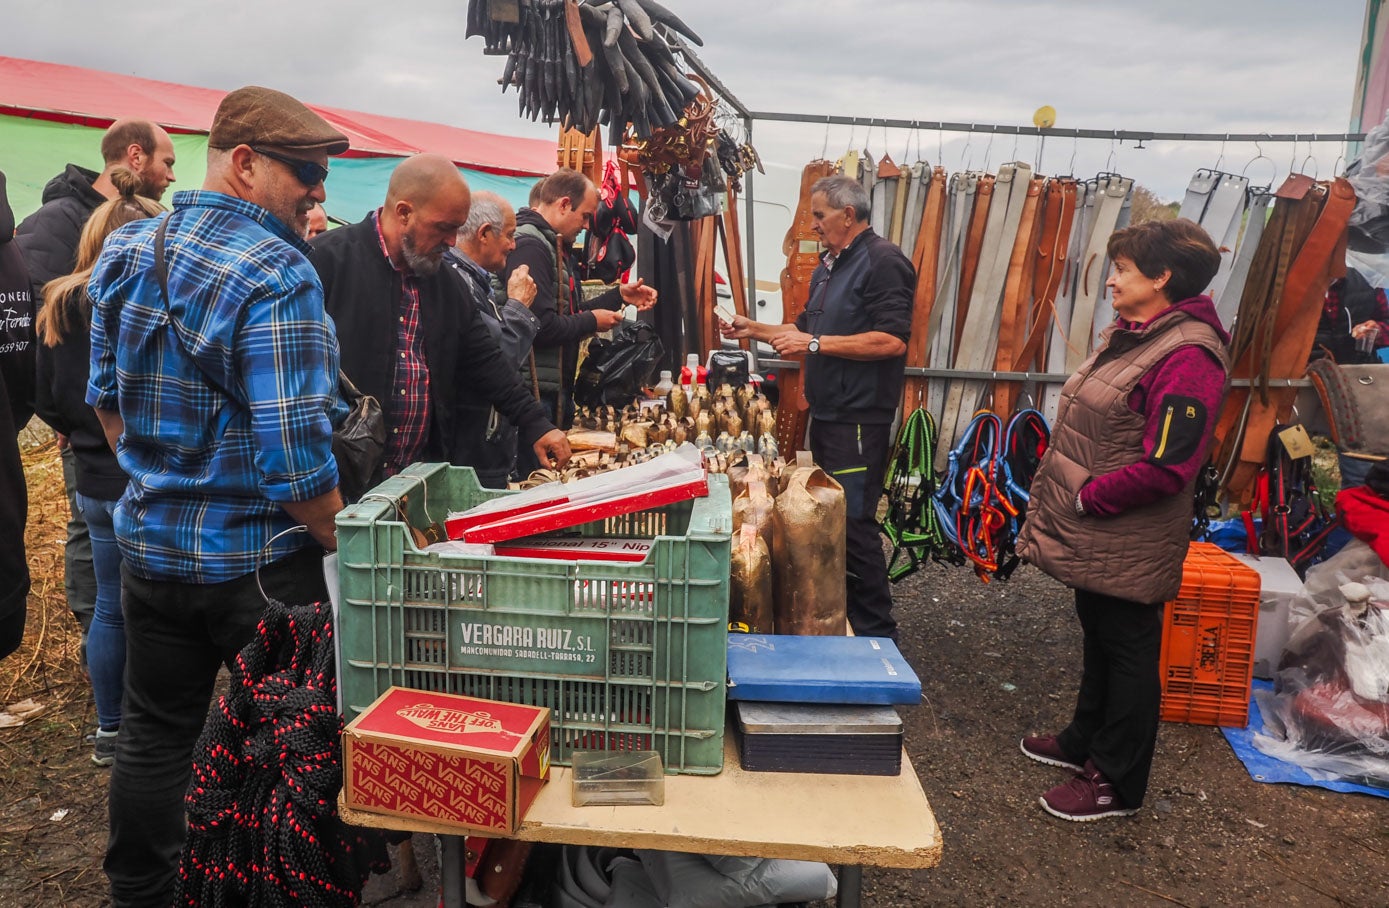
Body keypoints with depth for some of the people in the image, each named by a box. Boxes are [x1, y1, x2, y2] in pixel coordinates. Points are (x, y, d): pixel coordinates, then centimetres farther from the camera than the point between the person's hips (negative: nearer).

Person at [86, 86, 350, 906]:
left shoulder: (125, 251, 4)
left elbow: (107, 398, 14)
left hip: (150, 549, 7)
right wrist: (346, 545, -14)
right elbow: (293, 459, -26)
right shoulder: (277, 276, -21)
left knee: (154, 736, 21)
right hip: (260, 561, -7)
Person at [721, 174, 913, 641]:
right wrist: (754, 330, 15)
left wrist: (816, 344, -21)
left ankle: (876, 631, 2)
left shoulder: (882, 261, -12)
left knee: (853, 523, -9)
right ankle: (840, 616, 27)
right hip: (828, 411, 10)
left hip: (859, 418, -10)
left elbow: (892, 340, -23)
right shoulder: (829, 265, 18)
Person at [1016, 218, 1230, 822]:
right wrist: (1058, 497, 10)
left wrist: (1087, 497, -18)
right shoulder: (1129, 335, 8)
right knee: (1099, 638, 22)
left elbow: (1165, 467, -27)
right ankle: (1086, 742, 41)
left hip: (1128, 546, -9)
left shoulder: (1188, 357, -22)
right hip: (1096, 538, 9)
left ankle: (1117, 783, 21)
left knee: (1127, 651, 6)